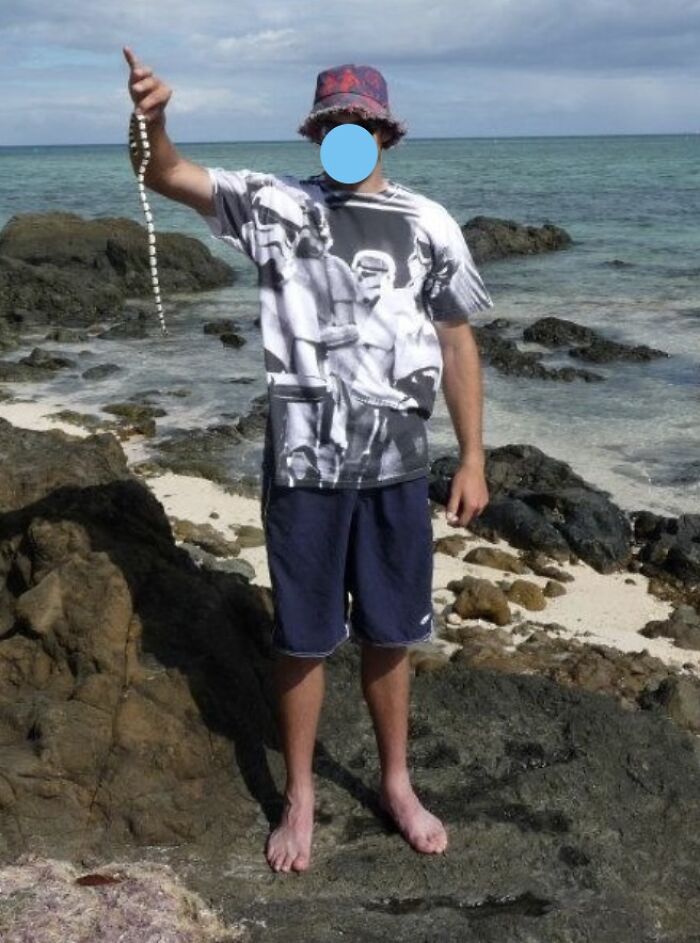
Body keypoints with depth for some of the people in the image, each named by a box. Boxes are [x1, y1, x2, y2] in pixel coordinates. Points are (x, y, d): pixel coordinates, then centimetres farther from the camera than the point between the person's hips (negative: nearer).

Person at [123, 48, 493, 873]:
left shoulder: (428, 225, 2)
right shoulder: (276, 205, -1)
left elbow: (456, 346, 6)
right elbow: (161, 174, -6)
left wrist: (472, 459, 3)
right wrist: (150, 115, -30)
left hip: (396, 466, 1)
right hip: (303, 464, -1)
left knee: (389, 635, 14)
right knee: (302, 640, 9)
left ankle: (396, 784, 34)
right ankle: (299, 797, 28)